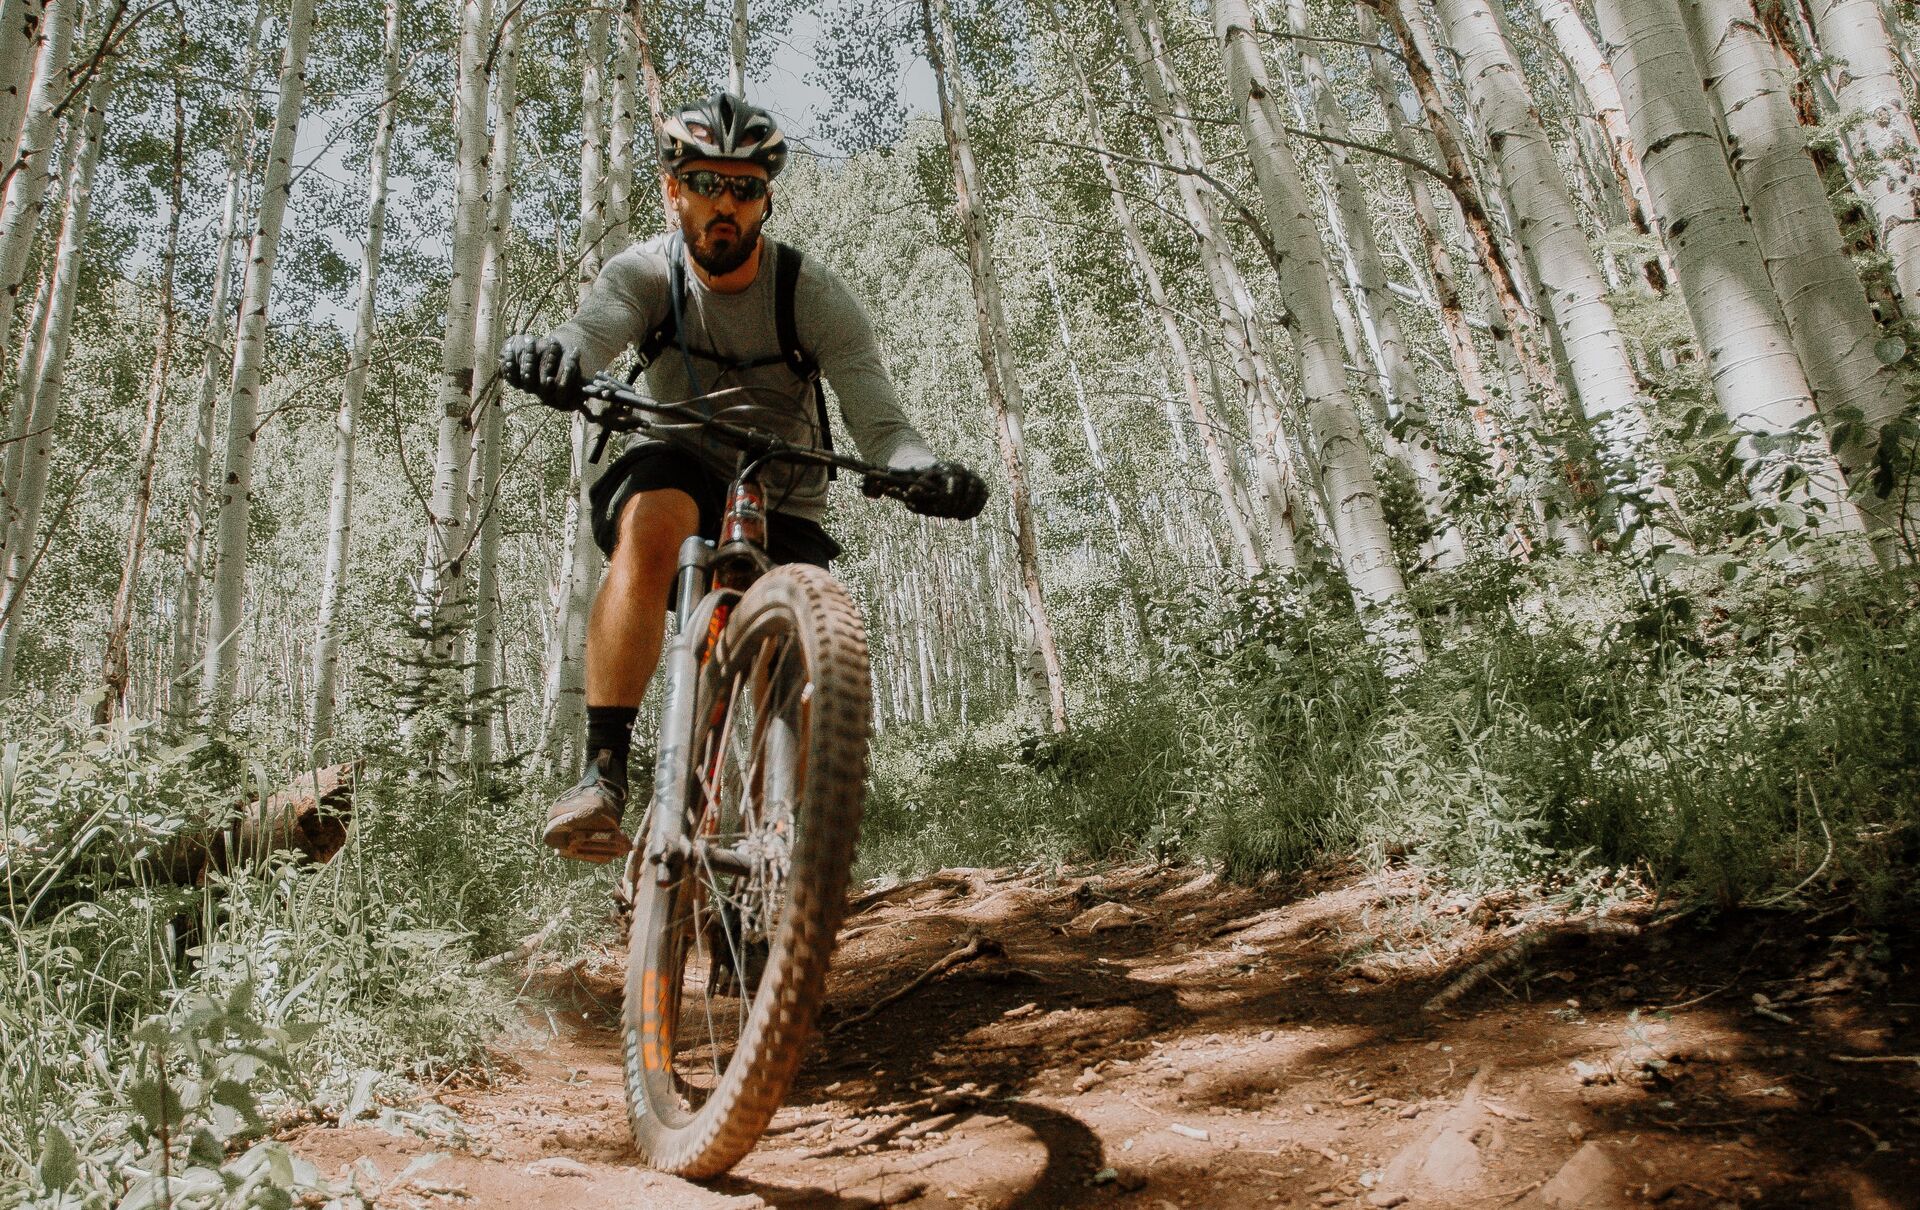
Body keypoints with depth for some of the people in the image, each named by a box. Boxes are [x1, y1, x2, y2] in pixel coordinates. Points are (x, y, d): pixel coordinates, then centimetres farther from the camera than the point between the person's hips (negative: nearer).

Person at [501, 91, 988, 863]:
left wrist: (923, 471, -47)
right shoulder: (647, 272, -9)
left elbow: (878, 422, -25)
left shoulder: (812, 294, -13)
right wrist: (551, 356, -56)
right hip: (681, 479, 0)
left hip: (784, 515, 1)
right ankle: (603, 777, -37)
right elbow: (591, 332, -31)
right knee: (654, 519, -36)